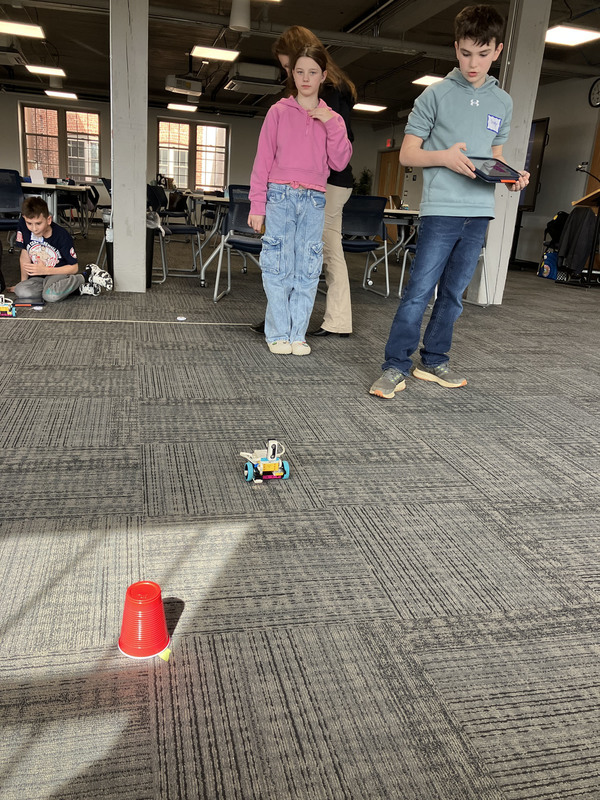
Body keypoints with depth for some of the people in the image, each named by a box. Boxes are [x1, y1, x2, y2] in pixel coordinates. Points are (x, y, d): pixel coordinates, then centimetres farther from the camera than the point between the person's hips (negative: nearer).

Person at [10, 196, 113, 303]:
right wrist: (23, 282, 6)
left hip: (59, 272, -5)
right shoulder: (23, 226, -10)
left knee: (51, 295, -38)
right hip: (38, 277, 5)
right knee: (21, 291, -28)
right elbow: (25, 254, 1)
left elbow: (74, 267, -13)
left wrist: (45, 270, -19)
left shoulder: (62, 236, -20)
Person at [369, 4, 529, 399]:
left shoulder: (503, 103, 14)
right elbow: (407, 154, 1)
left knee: (454, 293, 9)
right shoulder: (436, 94, 2)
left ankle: (434, 361, 19)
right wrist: (444, 157, -16)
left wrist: (511, 177, 1)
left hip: (480, 212, 5)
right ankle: (396, 366, -3)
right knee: (419, 291, -9)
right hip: (441, 209, -5)